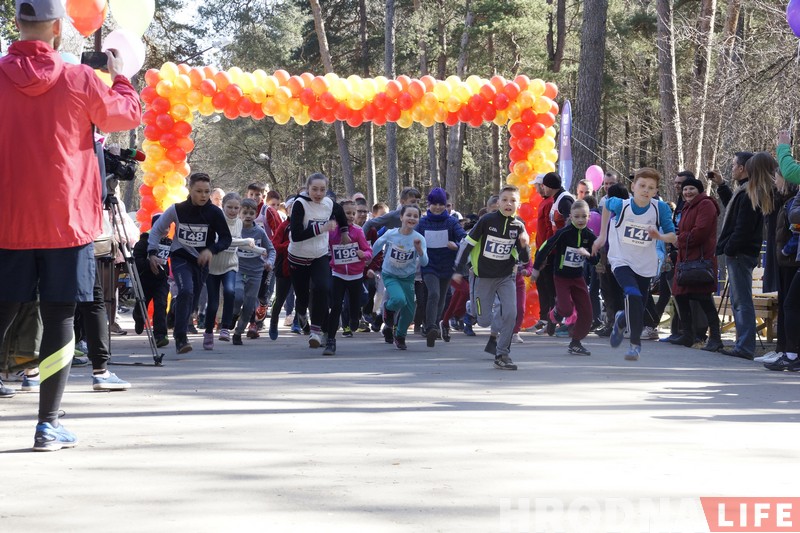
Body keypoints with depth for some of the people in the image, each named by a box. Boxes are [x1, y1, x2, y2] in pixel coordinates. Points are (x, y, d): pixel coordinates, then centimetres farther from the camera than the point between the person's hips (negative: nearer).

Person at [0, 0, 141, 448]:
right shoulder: (80, 80, -5)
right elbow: (130, 114, 10)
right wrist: (120, 75, 28)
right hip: (67, 222, -2)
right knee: (60, 319, 3)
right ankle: (49, 425, 3)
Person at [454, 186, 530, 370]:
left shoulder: (518, 226, -5)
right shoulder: (487, 220, -14)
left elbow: (524, 259, 1)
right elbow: (467, 243, -5)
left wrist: (524, 246, -21)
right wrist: (458, 270, -5)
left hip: (506, 277, 2)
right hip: (483, 276, -2)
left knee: (510, 313, -17)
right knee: (484, 320, 1)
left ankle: (502, 355, -4)